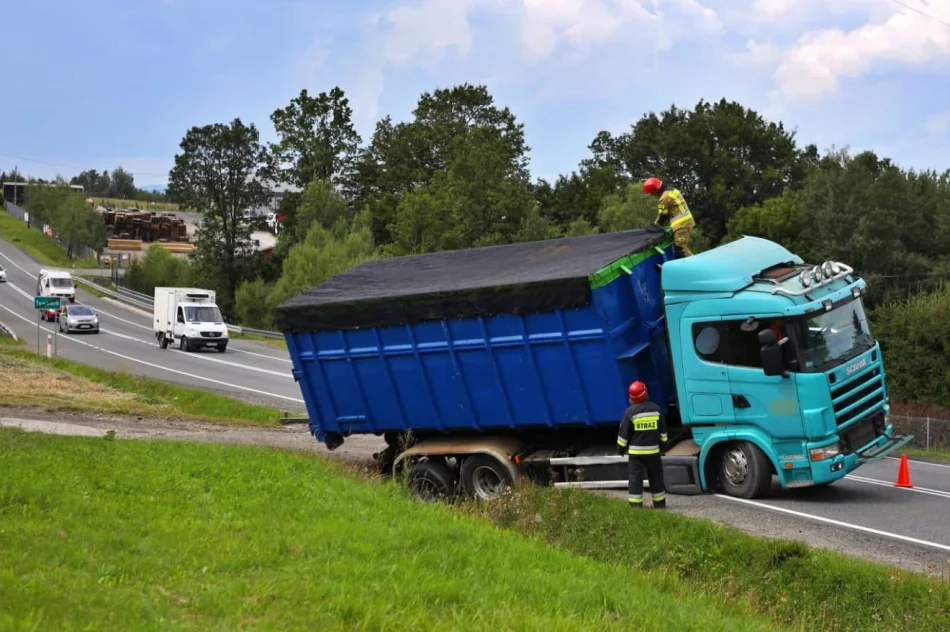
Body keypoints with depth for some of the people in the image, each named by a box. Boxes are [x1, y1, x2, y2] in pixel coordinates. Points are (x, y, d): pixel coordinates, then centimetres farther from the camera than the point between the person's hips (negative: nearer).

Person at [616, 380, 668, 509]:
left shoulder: (630, 412, -10)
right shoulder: (655, 409, 1)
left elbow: (624, 433, -6)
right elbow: (663, 430, 9)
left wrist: (620, 449, 5)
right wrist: (663, 443, 22)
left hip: (635, 451, -3)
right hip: (653, 450, 3)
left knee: (635, 477, 0)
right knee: (656, 477, 13)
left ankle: (636, 505, -4)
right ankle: (660, 503, 21)